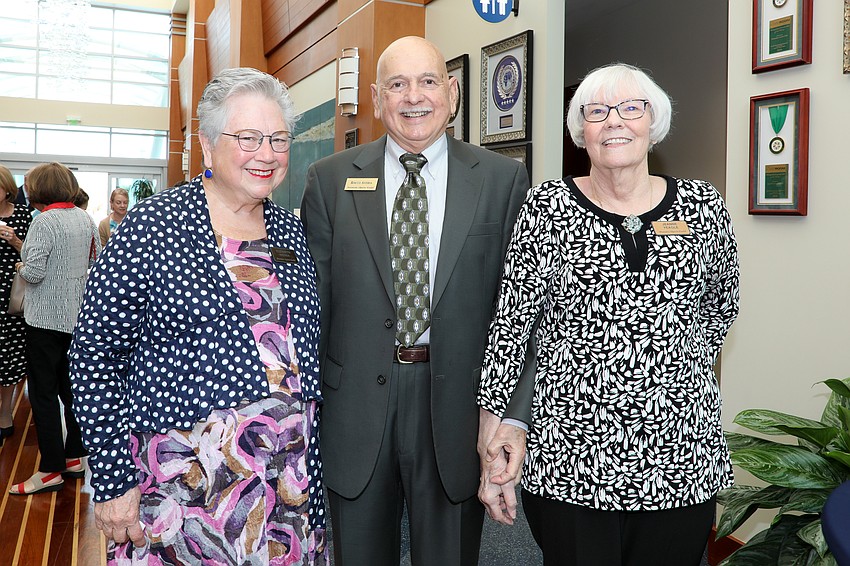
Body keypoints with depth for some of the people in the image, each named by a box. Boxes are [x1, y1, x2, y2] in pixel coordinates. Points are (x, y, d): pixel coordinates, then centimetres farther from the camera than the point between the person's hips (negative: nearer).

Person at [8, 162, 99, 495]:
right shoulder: (85, 219, 6)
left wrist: (21, 266, -1)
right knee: (71, 388, 15)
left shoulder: (45, 221, -16)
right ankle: (75, 457, 24)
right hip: (77, 316, 7)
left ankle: (50, 470, 4)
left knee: (43, 393, 0)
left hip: (46, 318, -7)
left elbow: (33, 272, -21)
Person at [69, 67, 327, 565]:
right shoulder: (152, 225, -8)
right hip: (182, 481, -4)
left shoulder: (292, 232, 6)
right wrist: (113, 481, -10)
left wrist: (310, 467, 9)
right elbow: (96, 354, -8)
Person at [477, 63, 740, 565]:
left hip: (682, 453, 3)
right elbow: (510, 324, -5)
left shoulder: (704, 206, 3)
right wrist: (497, 421, -6)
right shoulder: (549, 207, -4)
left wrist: (682, 369, 13)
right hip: (570, 458, -2)